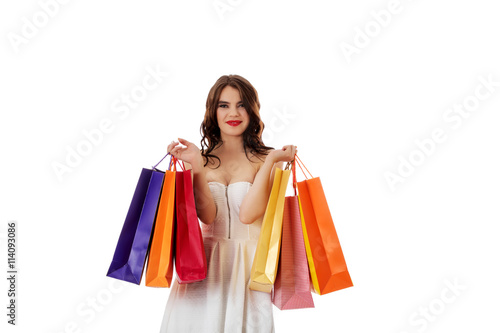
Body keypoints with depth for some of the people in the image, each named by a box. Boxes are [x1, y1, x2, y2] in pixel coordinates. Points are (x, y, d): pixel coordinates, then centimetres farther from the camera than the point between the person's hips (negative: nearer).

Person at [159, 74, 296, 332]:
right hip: (203, 261, 2)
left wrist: (271, 160, -14)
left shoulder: (265, 159, 0)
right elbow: (207, 215, -8)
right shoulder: (203, 158, 5)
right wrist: (197, 166, -15)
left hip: (247, 263, -1)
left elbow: (247, 214, -14)